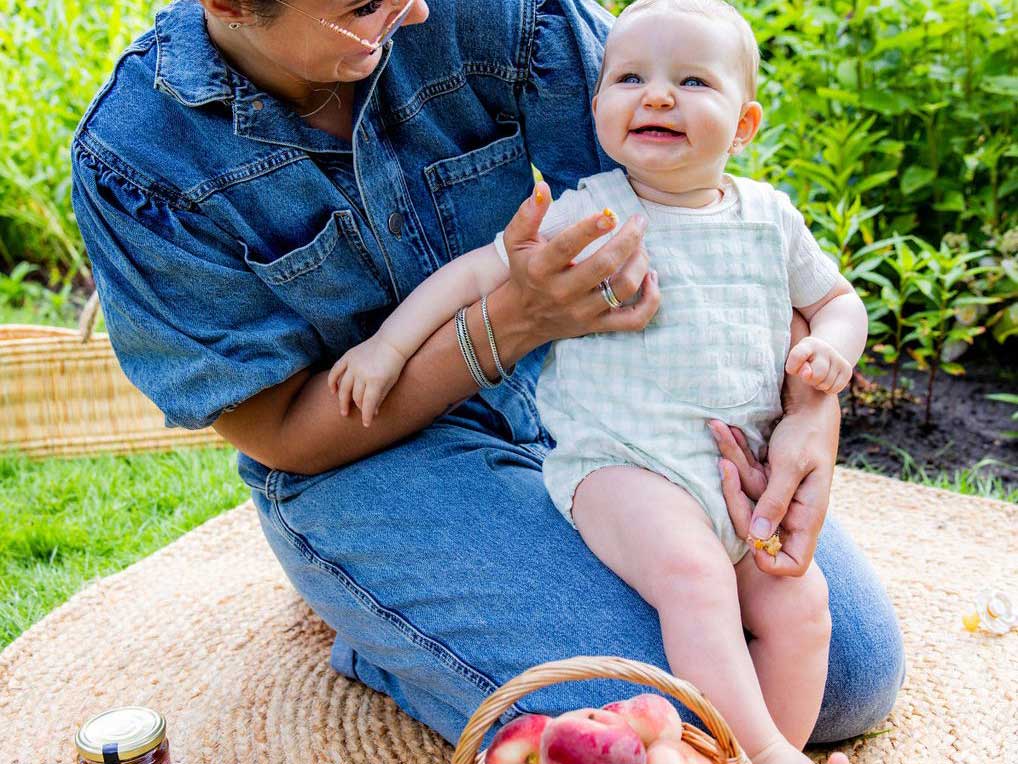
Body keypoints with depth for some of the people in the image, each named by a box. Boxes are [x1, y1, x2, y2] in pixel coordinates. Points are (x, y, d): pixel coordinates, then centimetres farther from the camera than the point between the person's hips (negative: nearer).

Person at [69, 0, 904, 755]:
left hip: (571, 394, 4)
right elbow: (281, 435, -14)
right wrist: (515, 319, -28)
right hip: (364, 464, -3)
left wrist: (813, 407, -24)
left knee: (856, 670, -4)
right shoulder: (135, 161, -18)